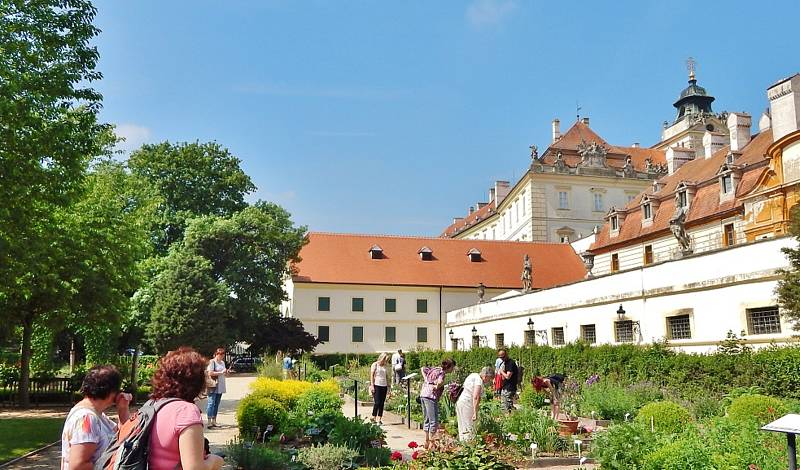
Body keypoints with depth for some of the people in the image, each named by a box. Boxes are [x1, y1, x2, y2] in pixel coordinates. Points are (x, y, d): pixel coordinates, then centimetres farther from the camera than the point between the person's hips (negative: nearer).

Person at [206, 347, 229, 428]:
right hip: (213, 386, -7)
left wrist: (226, 372, 3)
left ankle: (214, 421, 14)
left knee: (216, 404, 9)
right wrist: (221, 372, -18)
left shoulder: (222, 362, 17)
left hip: (220, 387, 7)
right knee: (211, 403, -7)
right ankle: (209, 422, -7)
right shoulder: (212, 362, -7)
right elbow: (210, 373, -16)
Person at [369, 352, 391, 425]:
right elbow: (372, 375, -4)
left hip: (384, 386, 5)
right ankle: (373, 417, 3)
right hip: (377, 385, -5)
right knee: (377, 402, -11)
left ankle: (379, 419, 7)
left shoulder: (385, 366, 15)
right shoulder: (375, 365, 1)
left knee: (382, 403, 3)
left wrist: (388, 387, 14)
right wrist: (372, 385, -11)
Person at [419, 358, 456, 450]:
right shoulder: (442, 372, -10)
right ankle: (431, 443, 1)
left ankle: (427, 442, 23)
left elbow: (422, 369, 20)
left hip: (423, 395, 9)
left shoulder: (434, 369, 14)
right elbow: (440, 381, -32)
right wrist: (437, 387, -14)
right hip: (431, 396, -9)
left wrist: (425, 379, 10)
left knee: (427, 420, 17)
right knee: (433, 421, -1)